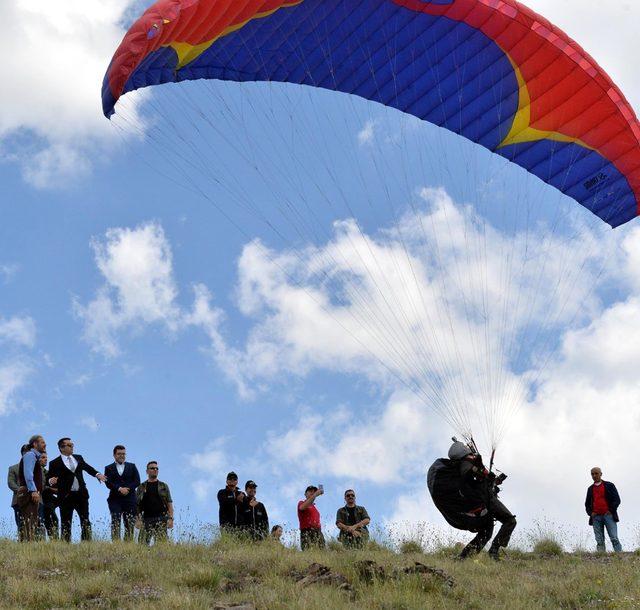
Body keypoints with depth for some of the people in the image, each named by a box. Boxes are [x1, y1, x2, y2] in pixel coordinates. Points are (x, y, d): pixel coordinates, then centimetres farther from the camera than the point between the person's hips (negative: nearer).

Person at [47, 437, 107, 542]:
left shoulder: (79, 458, 12)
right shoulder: (55, 463, -3)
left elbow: (87, 467, 23)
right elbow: (50, 481, -2)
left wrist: (97, 474, 5)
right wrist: (51, 481, -26)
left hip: (81, 494, 4)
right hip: (66, 497, -4)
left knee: (85, 520, 6)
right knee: (66, 523, -1)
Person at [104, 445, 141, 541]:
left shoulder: (132, 466, 16)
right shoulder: (109, 468, 12)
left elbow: (137, 481, 4)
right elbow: (108, 483, -2)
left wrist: (127, 489, -11)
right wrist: (120, 489, -16)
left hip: (129, 499, 1)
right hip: (115, 500, -1)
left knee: (130, 524, -2)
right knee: (115, 523, -11)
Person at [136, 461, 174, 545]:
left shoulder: (163, 486, 13)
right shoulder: (141, 487, 13)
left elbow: (169, 503, 8)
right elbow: (137, 505, 11)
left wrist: (170, 518, -4)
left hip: (161, 519, -1)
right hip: (146, 520, 1)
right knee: (142, 544, -7)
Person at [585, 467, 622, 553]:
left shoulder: (609, 485, 8)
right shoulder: (590, 489, 19)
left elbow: (617, 500, 4)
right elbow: (587, 503, 24)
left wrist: (611, 511, -7)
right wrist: (590, 512, 5)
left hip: (608, 515, -3)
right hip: (596, 517, 3)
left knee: (614, 538, -11)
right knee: (599, 541, -2)